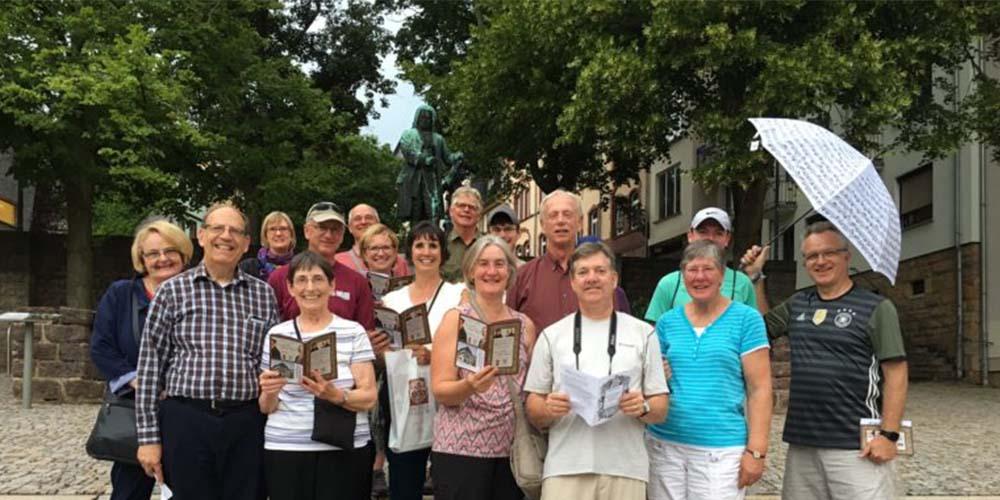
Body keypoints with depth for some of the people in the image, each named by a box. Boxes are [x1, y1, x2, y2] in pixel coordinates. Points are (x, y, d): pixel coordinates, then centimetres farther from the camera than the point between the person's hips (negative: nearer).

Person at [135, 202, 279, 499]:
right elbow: (150, 364, 3)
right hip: (186, 420, -2)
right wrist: (148, 436, -2)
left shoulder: (263, 295, 11)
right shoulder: (173, 291, 5)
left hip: (246, 423, 2)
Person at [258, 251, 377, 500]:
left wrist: (335, 395, -21)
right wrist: (269, 394, -12)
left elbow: (368, 398, -3)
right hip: (285, 451, 1)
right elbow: (266, 407, 10)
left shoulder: (353, 332, 2)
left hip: (345, 451, -1)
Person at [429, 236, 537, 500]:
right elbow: (440, 390, -7)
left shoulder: (524, 324, 10)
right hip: (461, 449, -3)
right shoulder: (456, 319, -1)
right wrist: (469, 386, -25)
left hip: (512, 450, 4)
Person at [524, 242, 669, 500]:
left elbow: (661, 409, 9)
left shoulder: (643, 333, 12)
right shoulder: (551, 336, 12)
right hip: (565, 469, 0)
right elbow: (533, 412, 9)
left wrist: (643, 408, -12)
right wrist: (548, 409, -12)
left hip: (625, 469, 0)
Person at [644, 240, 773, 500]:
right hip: (664, 445, 3)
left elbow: (760, 389, -3)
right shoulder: (668, 322, 10)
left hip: (721, 449, -3)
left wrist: (756, 450, -9)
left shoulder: (745, 318, 0)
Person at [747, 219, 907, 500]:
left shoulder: (876, 308, -3)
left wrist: (889, 434, -13)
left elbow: (895, 374, -6)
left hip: (857, 447, -5)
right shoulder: (796, 305, 13)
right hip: (802, 444, 5)